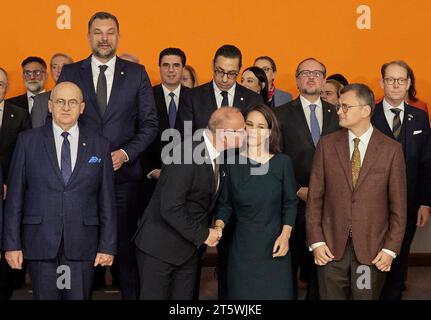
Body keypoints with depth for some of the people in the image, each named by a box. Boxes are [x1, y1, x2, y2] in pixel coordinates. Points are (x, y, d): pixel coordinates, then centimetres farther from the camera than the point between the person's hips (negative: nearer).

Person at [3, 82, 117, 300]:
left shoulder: (99, 146, 7)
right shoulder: (28, 141, 4)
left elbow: (106, 202, 6)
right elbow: (15, 197, 2)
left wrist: (108, 246, 1)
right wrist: (12, 244, -2)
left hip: (82, 246, 1)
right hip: (40, 244, 0)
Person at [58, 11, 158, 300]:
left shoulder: (136, 73, 6)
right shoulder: (70, 73, 7)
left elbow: (150, 124, 5)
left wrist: (124, 153, -9)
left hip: (124, 174, 0)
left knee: (127, 246, 3)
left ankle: (132, 295, 14)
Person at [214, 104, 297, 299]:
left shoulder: (282, 162, -1)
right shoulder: (232, 163, -1)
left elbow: (290, 202, 4)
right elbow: (224, 203, 4)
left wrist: (285, 234, -7)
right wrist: (219, 226, -13)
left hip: (274, 245, 0)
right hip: (242, 246, 0)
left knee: (276, 293, 5)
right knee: (242, 293, 6)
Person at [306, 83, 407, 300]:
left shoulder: (391, 149, -2)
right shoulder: (327, 144, 2)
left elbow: (398, 204, 0)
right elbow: (315, 197, 3)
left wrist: (391, 249, -4)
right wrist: (315, 241, -3)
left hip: (372, 249, -1)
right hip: (331, 246, 1)